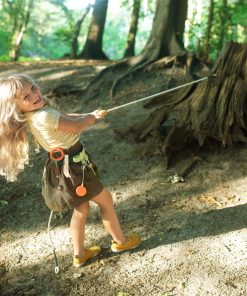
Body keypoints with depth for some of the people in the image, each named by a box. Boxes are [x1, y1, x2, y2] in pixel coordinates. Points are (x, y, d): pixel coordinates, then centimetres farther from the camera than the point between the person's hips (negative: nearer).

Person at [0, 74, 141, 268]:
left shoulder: (35, 114, 2)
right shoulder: (44, 116, -28)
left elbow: (65, 118, 15)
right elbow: (77, 126, -18)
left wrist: (90, 115, 8)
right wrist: (93, 117, 2)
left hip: (67, 164, 9)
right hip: (72, 166, -9)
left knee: (81, 209, 22)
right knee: (106, 200, 10)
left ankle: (80, 255, 35)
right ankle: (120, 241, 31)